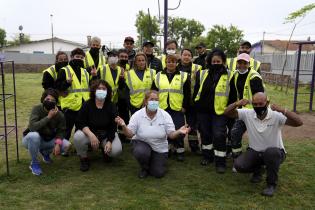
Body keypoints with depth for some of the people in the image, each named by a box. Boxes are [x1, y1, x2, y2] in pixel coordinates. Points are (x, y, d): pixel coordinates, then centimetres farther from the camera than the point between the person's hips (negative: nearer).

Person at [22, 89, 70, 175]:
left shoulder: (60, 115, -15)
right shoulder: (37, 109, -24)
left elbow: (60, 131, -9)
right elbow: (32, 127, -37)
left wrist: (58, 143, -26)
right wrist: (48, 117, -39)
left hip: (48, 140, 4)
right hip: (31, 139, -3)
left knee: (66, 145, -16)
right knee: (34, 135, -38)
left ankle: (45, 152, 17)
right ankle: (34, 163, -12)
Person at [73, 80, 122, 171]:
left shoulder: (111, 106, -8)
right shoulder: (87, 105, -10)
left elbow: (113, 127, -10)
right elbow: (80, 122, -16)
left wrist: (109, 141, -25)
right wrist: (91, 135, -32)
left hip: (107, 134, 0)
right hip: (89, 132, 0)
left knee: (116, 150, -26)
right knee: (77, 137, -32)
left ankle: (105, 151, 13)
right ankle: (83, 158, -2)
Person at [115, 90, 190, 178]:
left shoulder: (165, 115, -13)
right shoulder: (137, 115, -14)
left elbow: (171, 134, -14)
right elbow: (130, 134, -17)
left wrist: (179, 132, -35)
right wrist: (123, 126, -37)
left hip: (160, 148, 1)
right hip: (142, 143, -1)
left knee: (158, 173, -6)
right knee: (141, 152, -36)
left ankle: (155, 162, 31)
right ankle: (144, 168, 1)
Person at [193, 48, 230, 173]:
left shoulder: (228, 76, -2)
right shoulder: (202, 74, 5)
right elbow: (196, 91, 11)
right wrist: (195, 106, 7)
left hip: (219, 111, -3)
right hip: (203, 110, 4)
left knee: (219, 135, -5)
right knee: (205, 134, 13)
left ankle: (220, 162, 7)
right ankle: (207, 156, 31)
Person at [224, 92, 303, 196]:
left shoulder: (276, 116, -20)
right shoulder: (247, 114, -11)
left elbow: (299, 122, -30)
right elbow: (227, 113, -11)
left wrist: (283, 110, -46)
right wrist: (236, 104, -33)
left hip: (274, 153, -2)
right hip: (254, 152, 3)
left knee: (271, 152, -38)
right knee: (238, 165, -22)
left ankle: (271, 184, -11)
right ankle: (257, 170, 15)